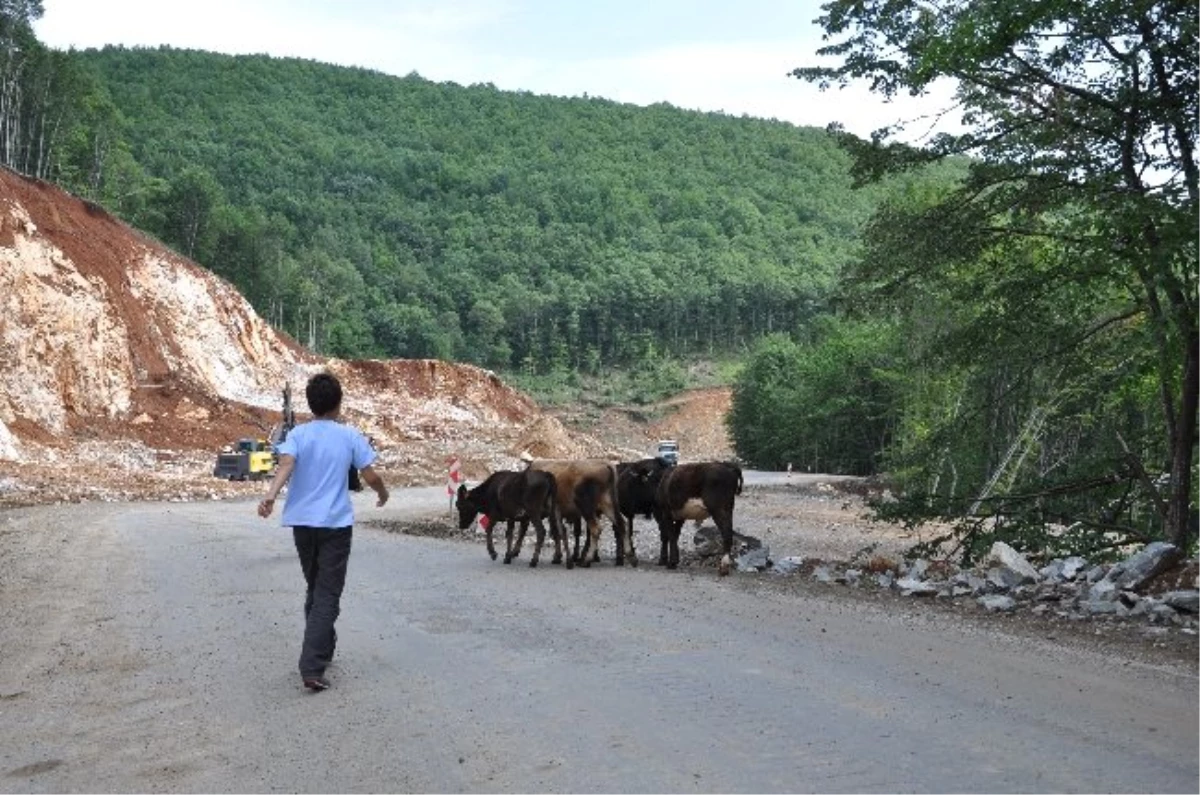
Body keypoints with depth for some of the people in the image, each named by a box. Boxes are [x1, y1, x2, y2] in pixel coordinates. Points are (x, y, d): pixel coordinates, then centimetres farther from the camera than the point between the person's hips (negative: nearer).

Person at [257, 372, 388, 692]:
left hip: (302, 522, 3)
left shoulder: (298, 434, 2)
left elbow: (286, 465, -18)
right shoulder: (350, 435, -2)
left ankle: (322, 650, 35)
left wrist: (270, 496, -32)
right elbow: (370, 476, -2)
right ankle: (312, 668, -15)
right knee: (327, 595, -4)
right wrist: (383, 493, 19)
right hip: (336, 524, -3)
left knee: (315, 588, 21)